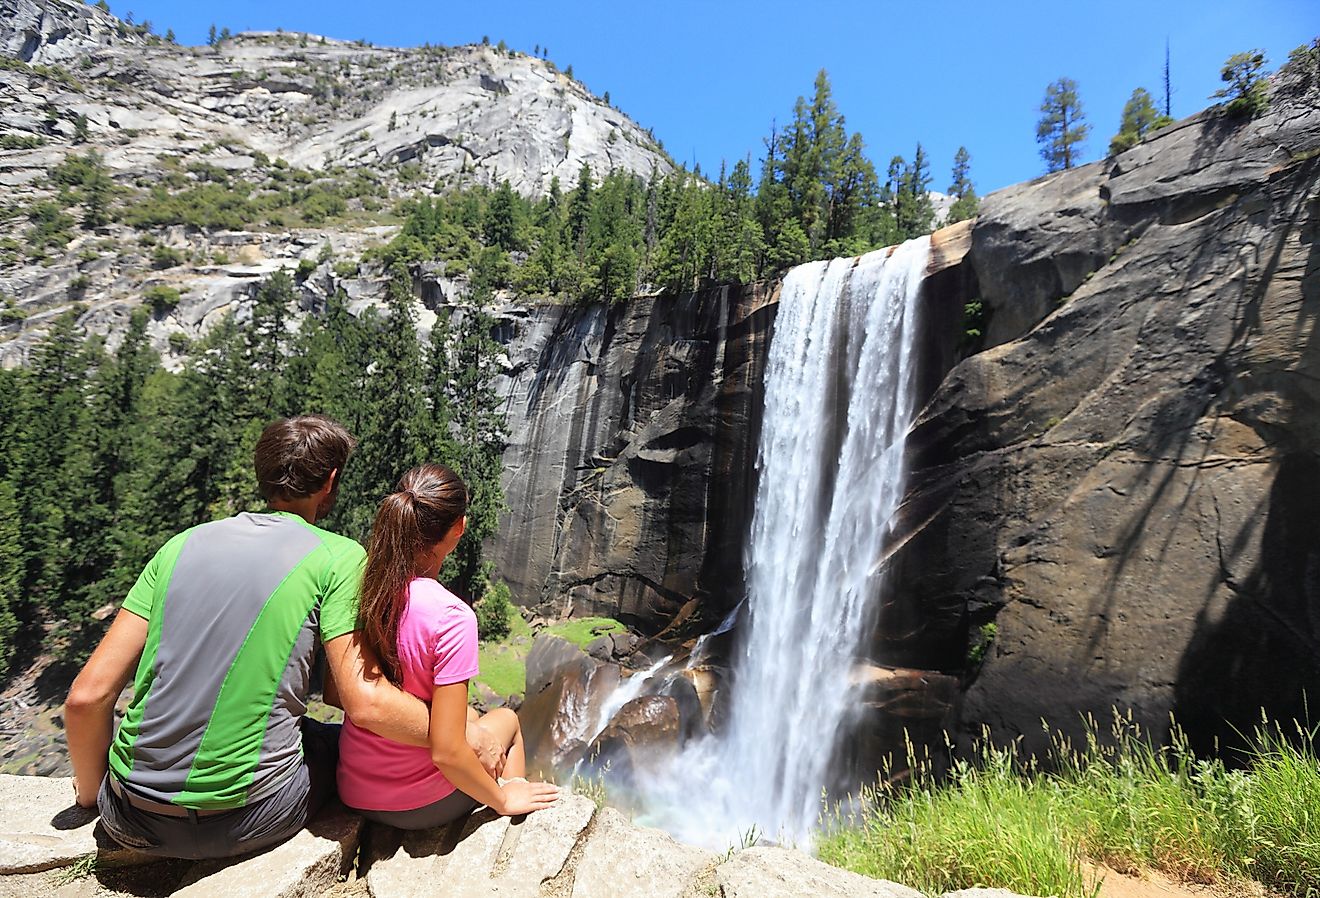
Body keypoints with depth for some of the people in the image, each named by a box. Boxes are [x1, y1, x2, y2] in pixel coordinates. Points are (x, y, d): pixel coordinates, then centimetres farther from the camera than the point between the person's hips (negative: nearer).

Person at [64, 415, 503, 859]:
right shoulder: (338, 557, -10)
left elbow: (87, 694, 2)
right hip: (246, 819, -4)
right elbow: (365, 702, -17)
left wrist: (91, 789, 20)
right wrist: (465, 736, -2)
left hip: (135, 821, 5)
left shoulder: (183, 544, 4)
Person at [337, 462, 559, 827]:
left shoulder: (363, 588, -12)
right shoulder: (452, 618, -29)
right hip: (420, 805, -5)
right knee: (507, 718, 23)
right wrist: (502, 800, -9)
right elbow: (446, 753, -25)